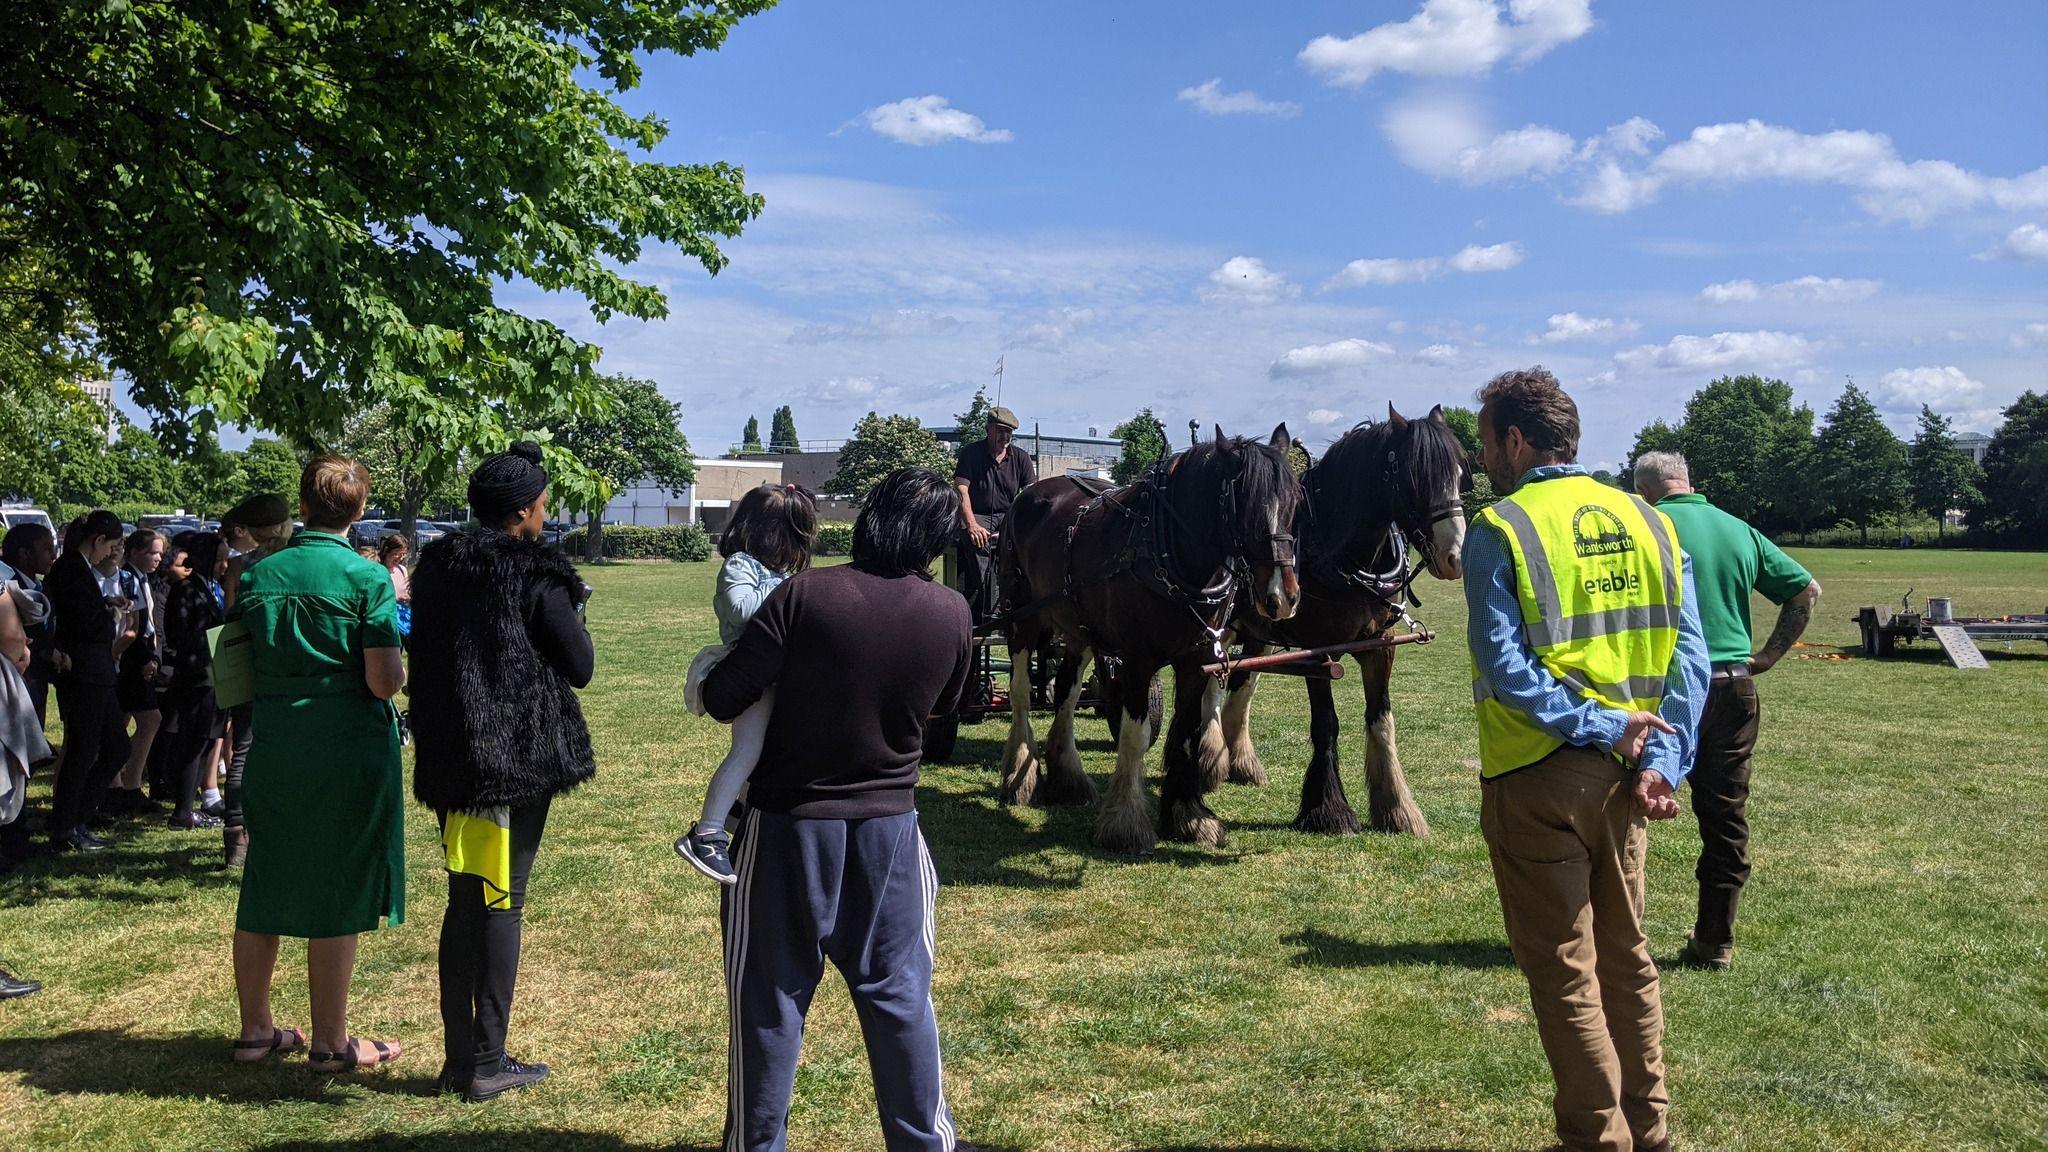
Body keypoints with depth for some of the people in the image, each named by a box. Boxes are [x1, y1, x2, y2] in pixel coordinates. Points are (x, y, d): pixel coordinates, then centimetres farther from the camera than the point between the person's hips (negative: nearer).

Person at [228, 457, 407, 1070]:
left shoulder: (257, 576, 4)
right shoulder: (367, 578, -11)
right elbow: (385, 682, -15)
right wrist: (396, 633, 4)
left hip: (272, 752, 5)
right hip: (348, 755, -5)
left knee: (263, 893, 15)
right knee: (338, 901, 4)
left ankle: (256, 1029, 27)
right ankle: (330, 1043, 13)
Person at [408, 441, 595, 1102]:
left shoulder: (436, 569, 6)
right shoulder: (536, 577, -13)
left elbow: (425, 660, 13)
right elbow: (580, 667, -9)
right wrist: (566, 608, 5)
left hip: (450, 757, 6)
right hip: (519, 757, -6)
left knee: (464, 900, 13)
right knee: (502, 901, 2)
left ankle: (458, 1057, 19)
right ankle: (488, 1064, 7)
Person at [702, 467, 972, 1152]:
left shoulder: (804, 594, -17)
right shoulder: (952, 615, -7)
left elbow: (722, 699, -15)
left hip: (788, 824, -2)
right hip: (888, 825, 2)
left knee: (771, 994, 11)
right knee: (898, 992, 15)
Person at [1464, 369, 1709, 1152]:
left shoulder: (1498, 530, -11)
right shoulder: (1648, 521, 5)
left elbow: (1507, 672, -20)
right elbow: (1689, 658, -1)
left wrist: (1601, 728, -16)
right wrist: (1662, 761, -6)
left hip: (1538, 778, -6)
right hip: (1624, 771, 6)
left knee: (1563, 969, 7)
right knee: (1626, 957, 20)